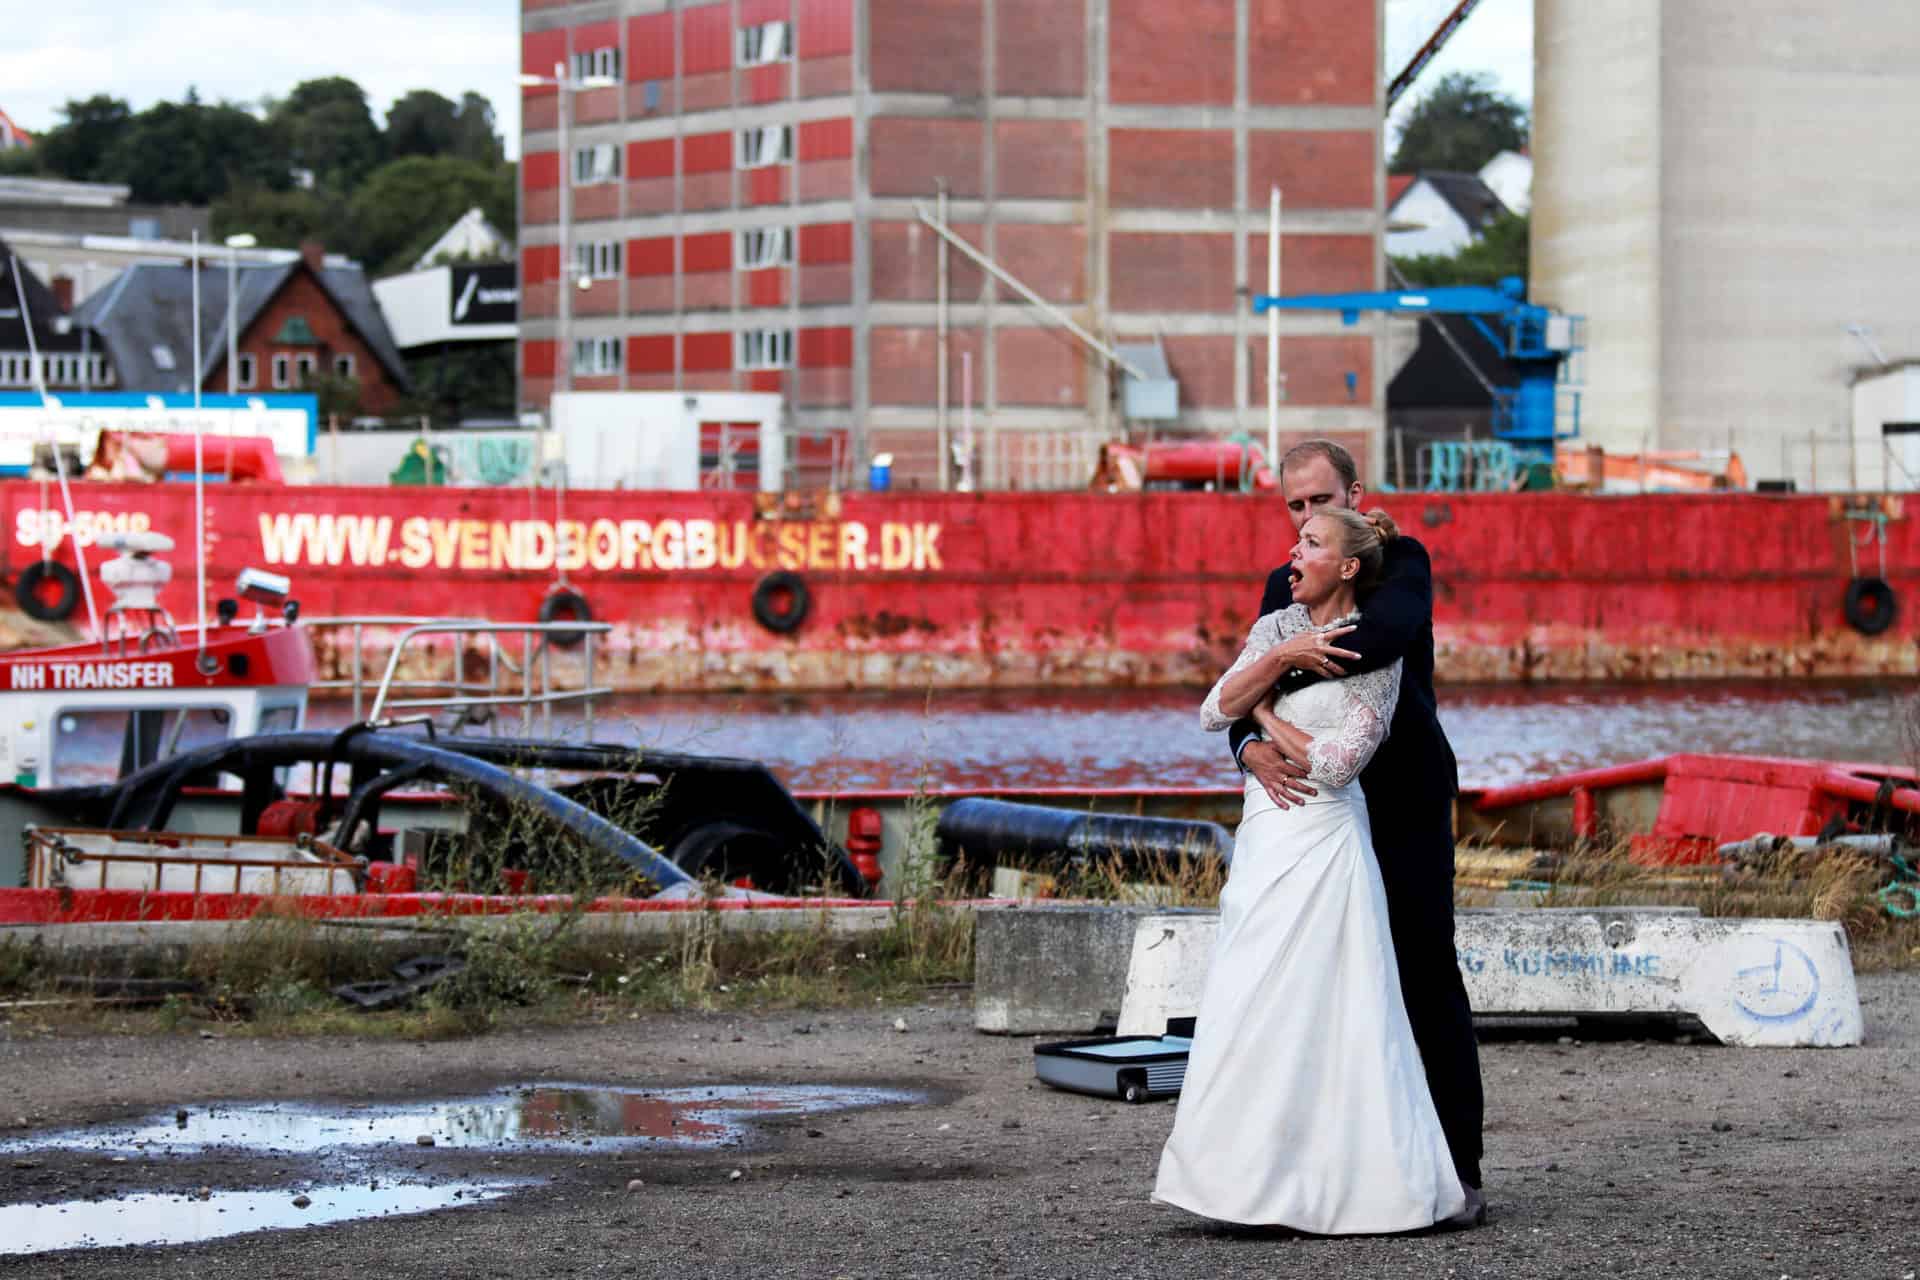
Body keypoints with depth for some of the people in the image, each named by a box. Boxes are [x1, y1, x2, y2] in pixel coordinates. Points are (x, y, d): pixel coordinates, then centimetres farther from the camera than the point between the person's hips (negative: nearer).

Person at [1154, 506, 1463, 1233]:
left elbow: (1334, 763, -15)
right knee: (1256, 1016, 8)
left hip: (1320, 842, -7)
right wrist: (1277, 658, -12)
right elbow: (1215, 713, 0)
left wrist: (1268, 715, -5)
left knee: (1316, 1017, -6)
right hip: (1264, 839, 7)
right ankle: (1279, 1181, 15)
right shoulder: (1277, 628, 11)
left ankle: (1350, 1185, 1)